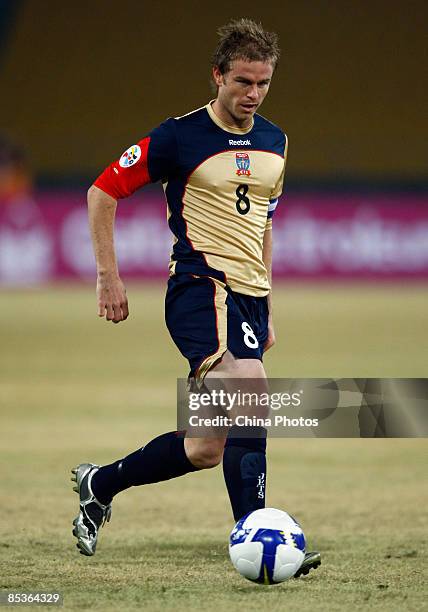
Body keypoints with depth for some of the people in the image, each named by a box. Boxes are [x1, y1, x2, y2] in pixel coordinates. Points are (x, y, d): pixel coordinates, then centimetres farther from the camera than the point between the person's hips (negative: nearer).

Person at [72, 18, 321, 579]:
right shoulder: (180, 137, -6)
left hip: (250, 296, 7)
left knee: (206, 448, 5)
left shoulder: (274, 143, 14)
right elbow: (102, 192, -1)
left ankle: (100, 483, 28)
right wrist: (108, 277, -5)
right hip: (201, 286, -7)